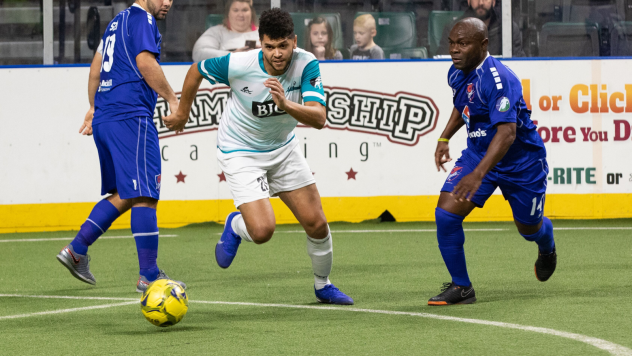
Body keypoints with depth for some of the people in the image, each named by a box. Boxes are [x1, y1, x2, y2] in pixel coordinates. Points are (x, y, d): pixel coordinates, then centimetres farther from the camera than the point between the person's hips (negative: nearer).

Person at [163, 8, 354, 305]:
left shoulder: (306, 65, -21)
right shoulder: (238, 65, -26)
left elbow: (319, 118, -30)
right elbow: (196, 70, -6)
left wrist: (285, 104, -47)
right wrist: (182, 112, 8)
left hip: (283, 148, 3)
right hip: (241, 154, -3)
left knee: (317, 225, 1)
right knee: (262, 231, -18)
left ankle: (323, 286, 28)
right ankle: (235, 226, 19)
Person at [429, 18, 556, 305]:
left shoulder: (499, 79, -31)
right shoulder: (457, 73, -5)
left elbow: (507, 133, -40)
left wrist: (477, 175, -49)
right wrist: (445, 138, 11)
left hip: (521, 161, -6)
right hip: (478, 152, 6)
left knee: (529, 228, 15)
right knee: (446, 213, -15)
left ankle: (547, 248, 54)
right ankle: (461, 287, -2)